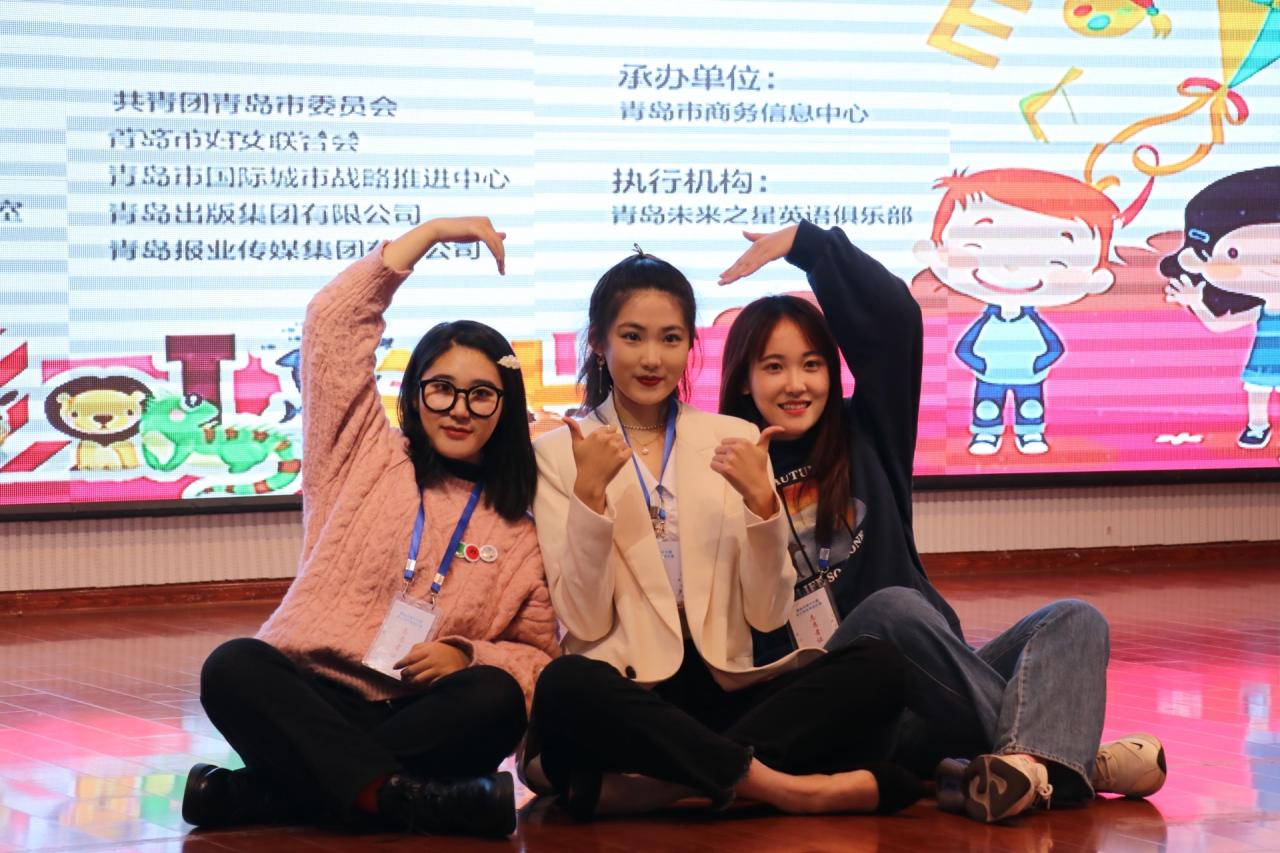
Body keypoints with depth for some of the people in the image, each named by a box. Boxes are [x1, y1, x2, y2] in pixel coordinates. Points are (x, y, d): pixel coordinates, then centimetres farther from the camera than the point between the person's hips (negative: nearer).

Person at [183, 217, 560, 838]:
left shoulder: (518, 528, 13)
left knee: (495, 698, -31)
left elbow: (538, 654, 10)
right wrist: (431, 233, 2)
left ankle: (251, 792, -31)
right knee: (233, 666, -31)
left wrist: (465, 656, -11)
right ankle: (402, 796, -42)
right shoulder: (364, 460, 10)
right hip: (310, 700, -1)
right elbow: (332, 323, 1)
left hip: (417, 720, 1)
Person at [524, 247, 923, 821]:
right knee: (564, 687, -38)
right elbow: (586, 621, -5)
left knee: (878, 666, -22)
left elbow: (767, 614, 4)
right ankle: (776, 784, -27)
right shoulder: (559, 454, 4)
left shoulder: (735, 440, 11)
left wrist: (760, 500, -11)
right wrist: (590, 493, -16)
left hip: (723, 687, 3)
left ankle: (663, 779, -28)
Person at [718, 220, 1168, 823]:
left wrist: (805, 242, -1)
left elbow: (894, 316, 0)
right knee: (893, 607, -33)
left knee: (1073, 620, -15)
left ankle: (1025, 761, -49)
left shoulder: (866, 436, 13)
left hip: (927, 692, 5)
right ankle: (1071, 761, -31)